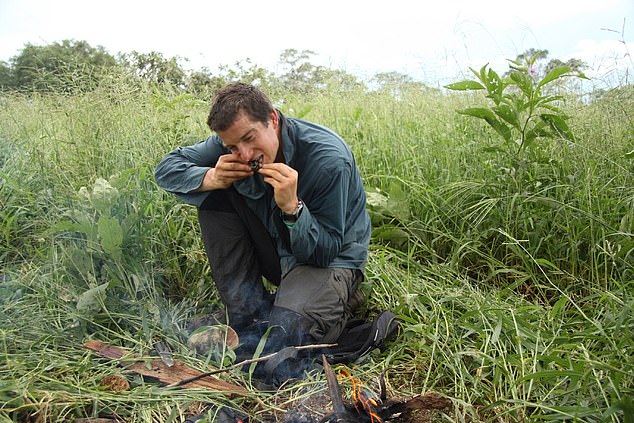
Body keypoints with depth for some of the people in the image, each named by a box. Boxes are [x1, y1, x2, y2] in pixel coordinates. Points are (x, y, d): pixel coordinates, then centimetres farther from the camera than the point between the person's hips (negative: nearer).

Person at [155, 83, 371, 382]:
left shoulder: (330, 159, -27)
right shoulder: (234, 140, -12)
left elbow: (326, 252, -23)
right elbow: (166, 168, -6)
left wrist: (292, 206, -39)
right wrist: (211, 178, -26)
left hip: (330, 260, -6)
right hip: (274, 252, 6)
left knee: (278, 339, -29)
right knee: (214, 195, -12)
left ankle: (340, 301, 4)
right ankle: (248, 310, -7)